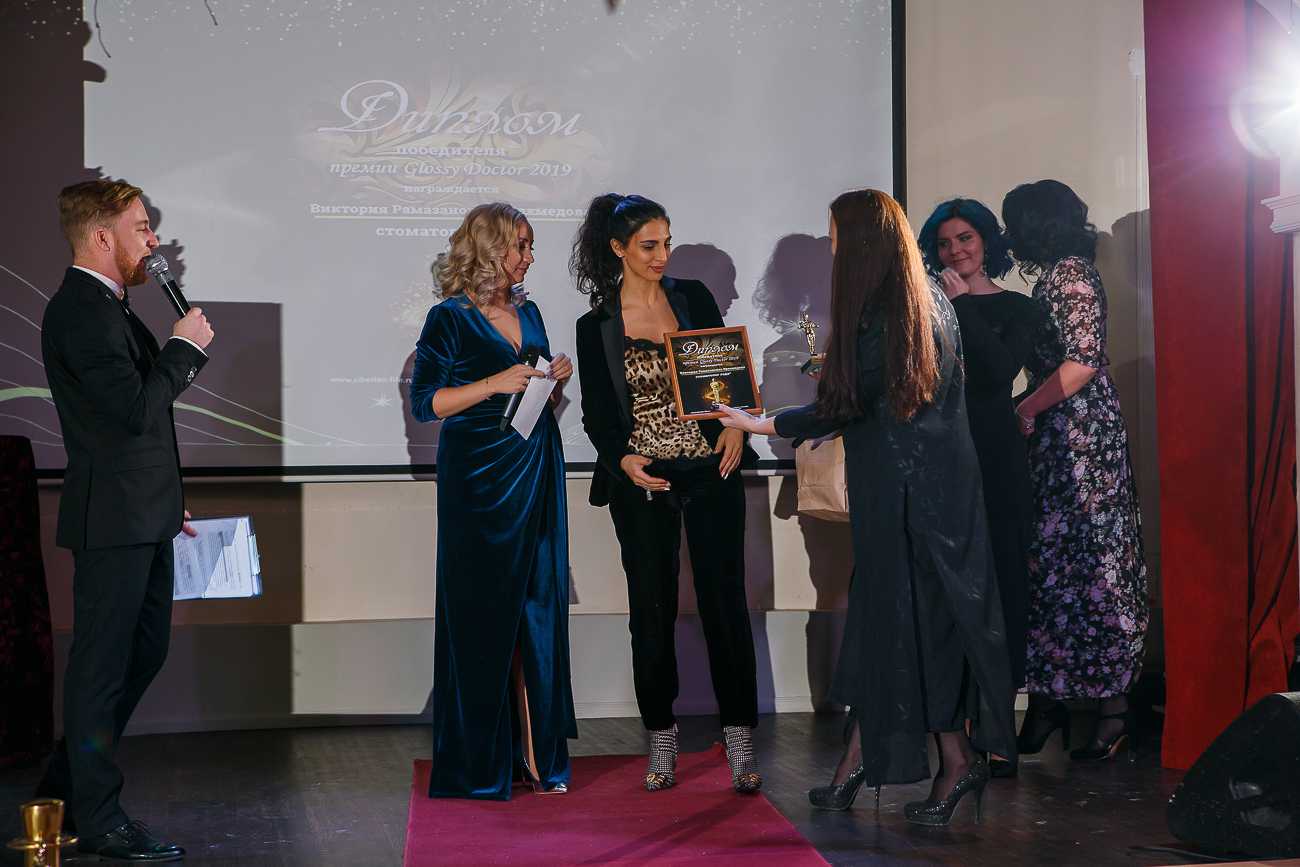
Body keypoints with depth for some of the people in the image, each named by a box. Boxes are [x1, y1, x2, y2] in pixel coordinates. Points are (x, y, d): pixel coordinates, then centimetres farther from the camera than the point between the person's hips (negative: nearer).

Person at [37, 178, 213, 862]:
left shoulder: (108, 306, 17)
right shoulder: (82, 311, -17)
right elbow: (135, 410, -25)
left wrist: (164, 500, 23)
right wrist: (185, 346, -12)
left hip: (140, 518, 10)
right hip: (113, 521, -10)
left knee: (144, 650, 18)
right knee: (103, 664, 0)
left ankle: (66, 787, 30)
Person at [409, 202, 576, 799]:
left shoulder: (529, 314, 15)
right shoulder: (450, 319, -3)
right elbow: (424, 402, -8)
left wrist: (556, 382, 2)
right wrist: (494, 384, -16)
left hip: (537, 474, 6)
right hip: (478, 478, -6)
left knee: (539, 610, 5)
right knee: (483, 611, -3)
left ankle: (536, 754, 11)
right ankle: (479, 764, 7)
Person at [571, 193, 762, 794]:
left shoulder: (693, 298, 6)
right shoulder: (596, 327, 2)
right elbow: (596, 415, 3)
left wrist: (737, 425, -8)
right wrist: (623, 460, -14)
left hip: (711, 473, 1)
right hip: (642, 483, -1)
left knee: (725, 603, 0)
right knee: (653, 610, 5)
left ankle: (740, 742, 8)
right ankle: (661, 743, 18)